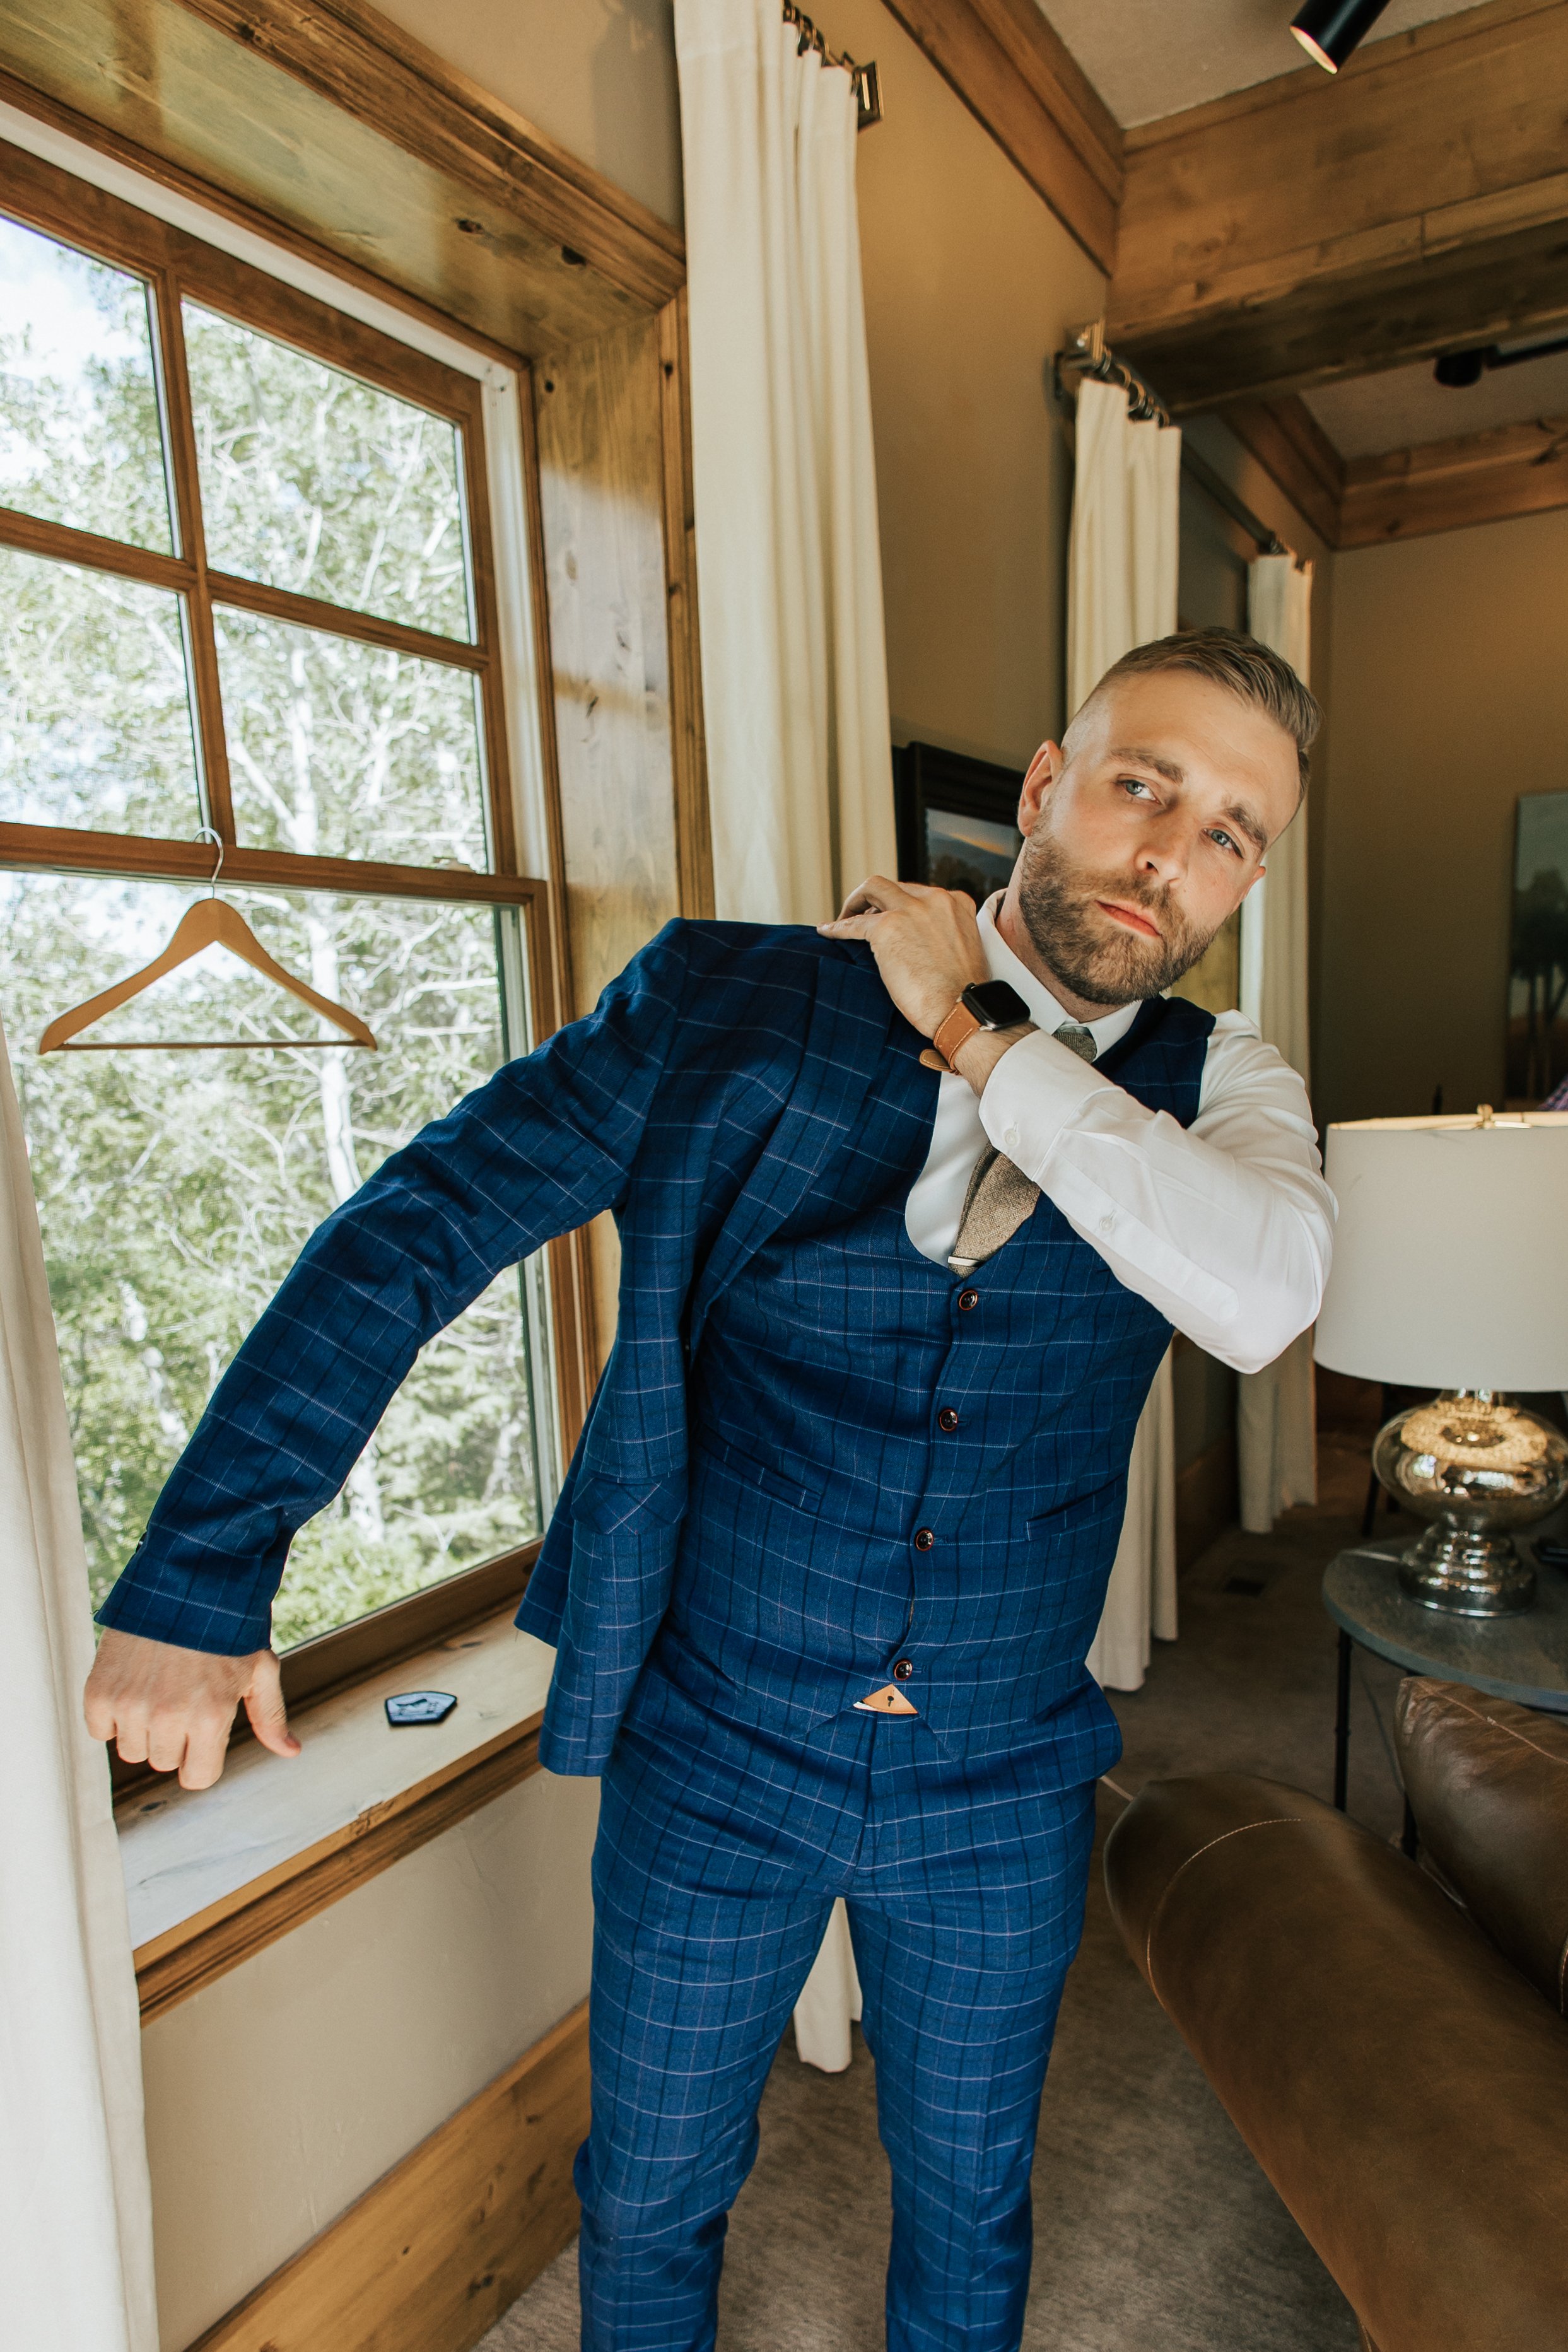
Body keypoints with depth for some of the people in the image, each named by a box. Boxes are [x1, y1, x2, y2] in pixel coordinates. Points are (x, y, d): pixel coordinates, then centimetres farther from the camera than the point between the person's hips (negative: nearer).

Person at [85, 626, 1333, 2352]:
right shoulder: (730, 1005, -13)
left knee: (969, 2211, 27)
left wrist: (975, 1034, -22)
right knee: (651, 2204, 24)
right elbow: (413, 1233, -12)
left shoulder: (1214, 1082, -5)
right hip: (712, 1767, -1)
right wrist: (197, 1579, -14)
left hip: (1004, 1788, 2)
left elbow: (1259, 1296, -27)